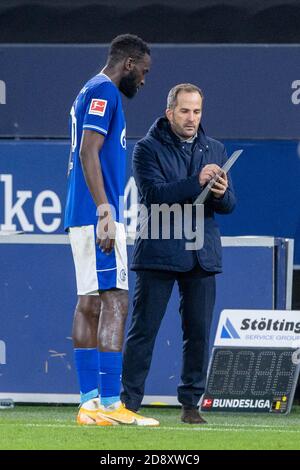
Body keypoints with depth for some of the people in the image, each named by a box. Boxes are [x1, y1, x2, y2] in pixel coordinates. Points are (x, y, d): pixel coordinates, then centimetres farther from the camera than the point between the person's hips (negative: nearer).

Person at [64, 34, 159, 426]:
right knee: (115, 302, -13)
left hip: (81, 217, 11)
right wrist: (105, 211, -24)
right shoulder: (104, 92, -9)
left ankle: (90, 404, 6)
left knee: (89, 304, 7)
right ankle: (110, 404, -19)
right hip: (97, 215, -11)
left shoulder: (90, 93, 22)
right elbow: (88, 152, -19)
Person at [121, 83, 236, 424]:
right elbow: (154, 194, -15)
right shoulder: (148, 148, -1)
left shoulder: (215, 150, 14)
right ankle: (129, 402, 0)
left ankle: (191, 403, 11)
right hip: (158, 252, -4)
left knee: (199, 333, 3)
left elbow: (228, 205, 11)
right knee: (143, 331, -3)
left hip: (202, 255, 4)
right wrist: (196, 182, -24)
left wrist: (221, 194, -13)